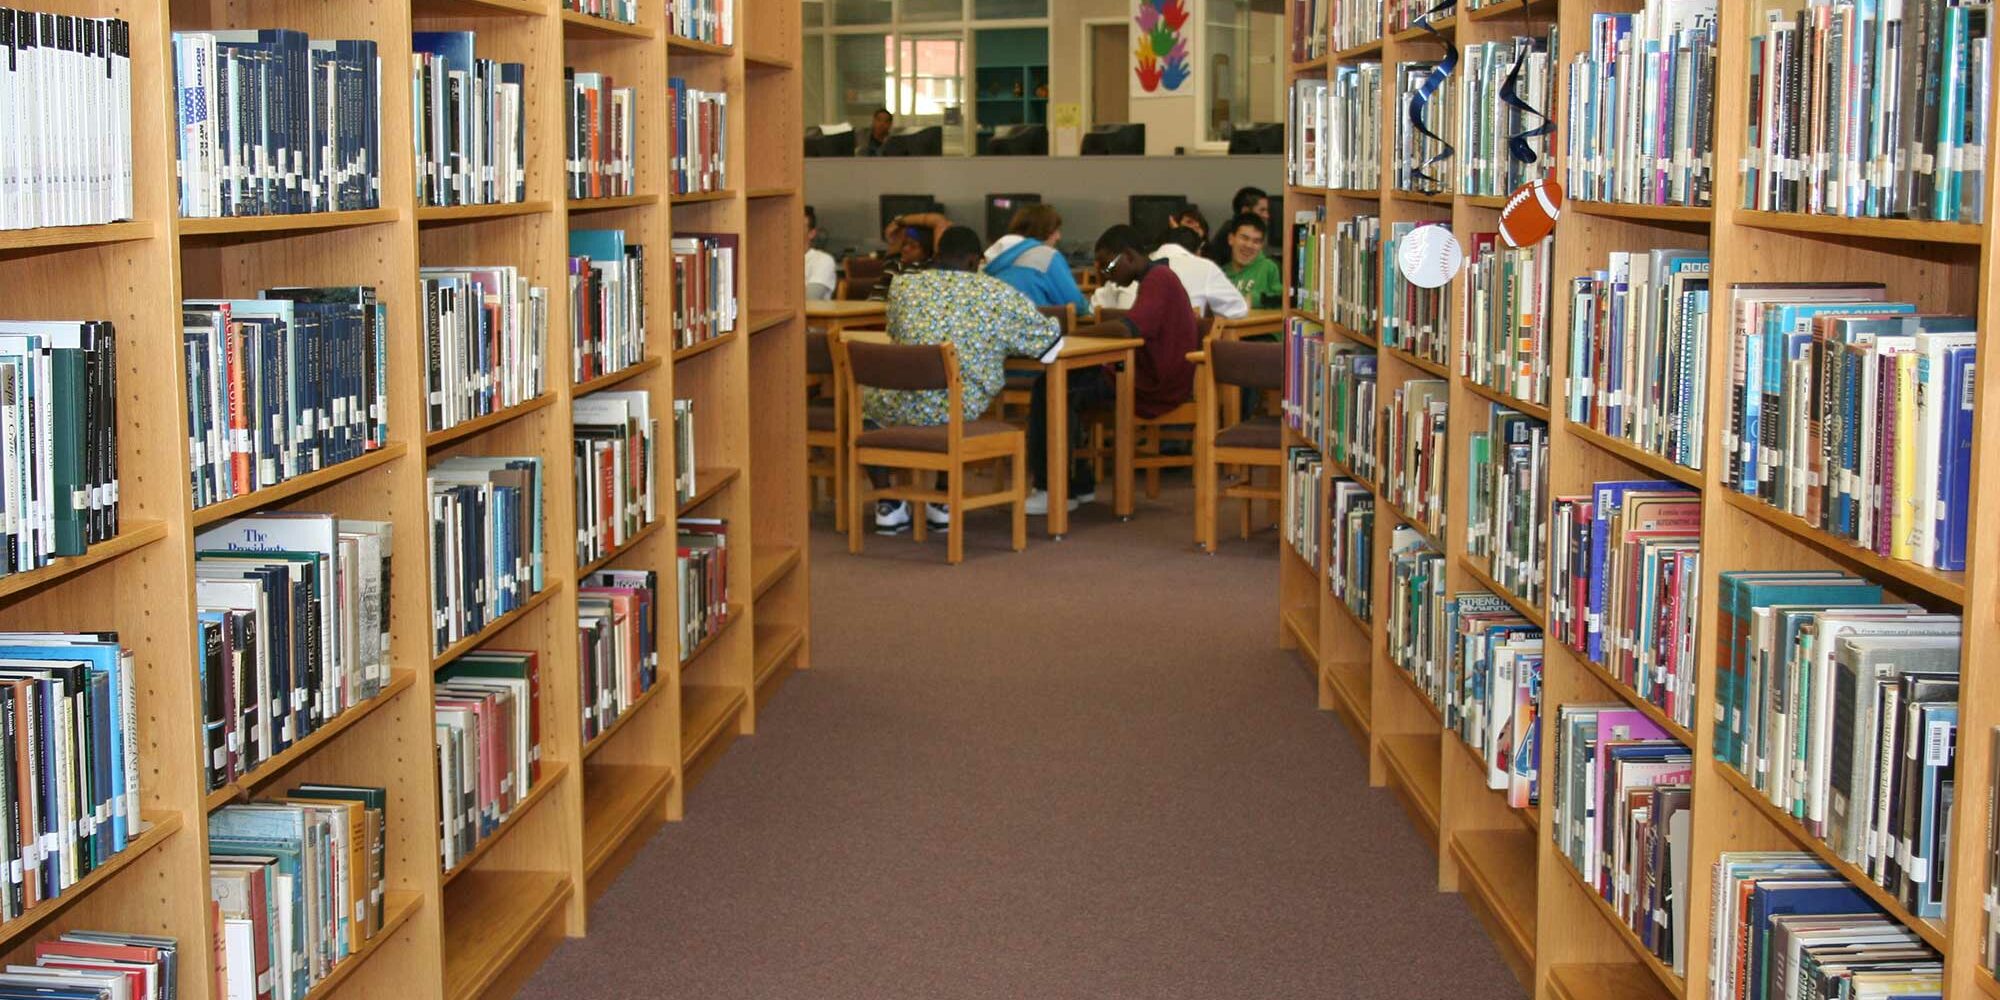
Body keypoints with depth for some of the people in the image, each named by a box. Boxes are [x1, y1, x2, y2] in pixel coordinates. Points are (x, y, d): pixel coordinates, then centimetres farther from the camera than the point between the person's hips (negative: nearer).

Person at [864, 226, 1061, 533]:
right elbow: (1048, 334, 9)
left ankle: (888, 505, 26)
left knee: (865, 397, 34)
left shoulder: (903, 285, 5)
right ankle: (944, 503, 33)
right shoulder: (999, 294, 1)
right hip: (961, 414, 1)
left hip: (901, 411, -1)